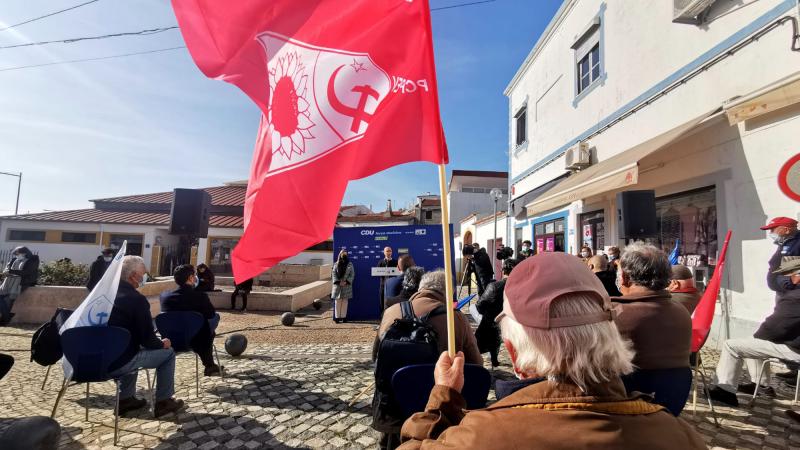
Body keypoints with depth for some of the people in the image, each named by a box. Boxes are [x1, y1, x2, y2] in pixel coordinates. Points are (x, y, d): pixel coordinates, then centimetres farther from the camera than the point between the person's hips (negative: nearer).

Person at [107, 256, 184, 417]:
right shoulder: (137, 299, -18)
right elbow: (147, 339, -14)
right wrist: (162, 343, 7)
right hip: (117, 363, -8)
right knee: (167, 353, 7)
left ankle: (125, 399, 34)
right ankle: (163, 402, 17)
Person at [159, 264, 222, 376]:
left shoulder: (164, 295, -11)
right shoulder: (200, 296, -20)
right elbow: (211, 314, -3)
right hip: (195, 342, -4)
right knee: (216, 316, 19)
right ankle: (209, 365, 33)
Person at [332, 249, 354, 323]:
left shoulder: (350, 264, 8)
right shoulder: (336, 264, 9)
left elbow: (352, 274, 3)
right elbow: (333, 274, 3)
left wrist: (346, 281, -9)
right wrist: (338, 282, -10)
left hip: (347, 285, 0)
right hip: (337, 285, 0)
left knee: (345, 301, 0)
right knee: (337, 301, -3)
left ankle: (343, 317, 4)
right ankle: (337, 317, 1)